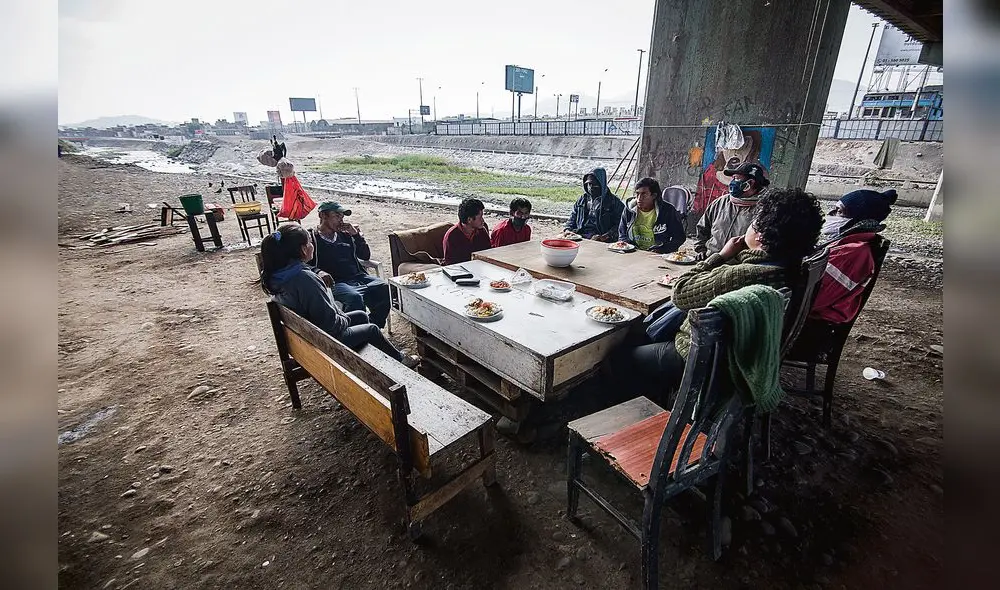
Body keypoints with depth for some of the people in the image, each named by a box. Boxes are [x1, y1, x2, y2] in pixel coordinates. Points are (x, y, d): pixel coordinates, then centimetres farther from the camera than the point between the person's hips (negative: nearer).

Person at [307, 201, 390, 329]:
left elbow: (366, 256, 21)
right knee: (354, 297, -37)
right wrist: (318, 272, -25)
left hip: (359, 277, 5)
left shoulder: (345, 235, 22)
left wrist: (356, 235, 8)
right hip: (336, 282, -5)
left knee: (387, 289, -21)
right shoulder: (312, 238, 8)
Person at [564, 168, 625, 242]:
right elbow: (572, 218, 26)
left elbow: (619, 226, -2)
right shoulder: (582, 199, 22)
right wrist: (567, 230, 5)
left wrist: (605, 237, -18)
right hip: (579, 237, 5)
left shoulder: (613, 202, 6)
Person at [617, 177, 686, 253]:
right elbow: (622, 236, 20)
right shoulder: (629, 210, 10)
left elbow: (679, 237, 4)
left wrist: (661, 249, -14)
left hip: (659, 256, -2)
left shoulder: (669, 211, 2)